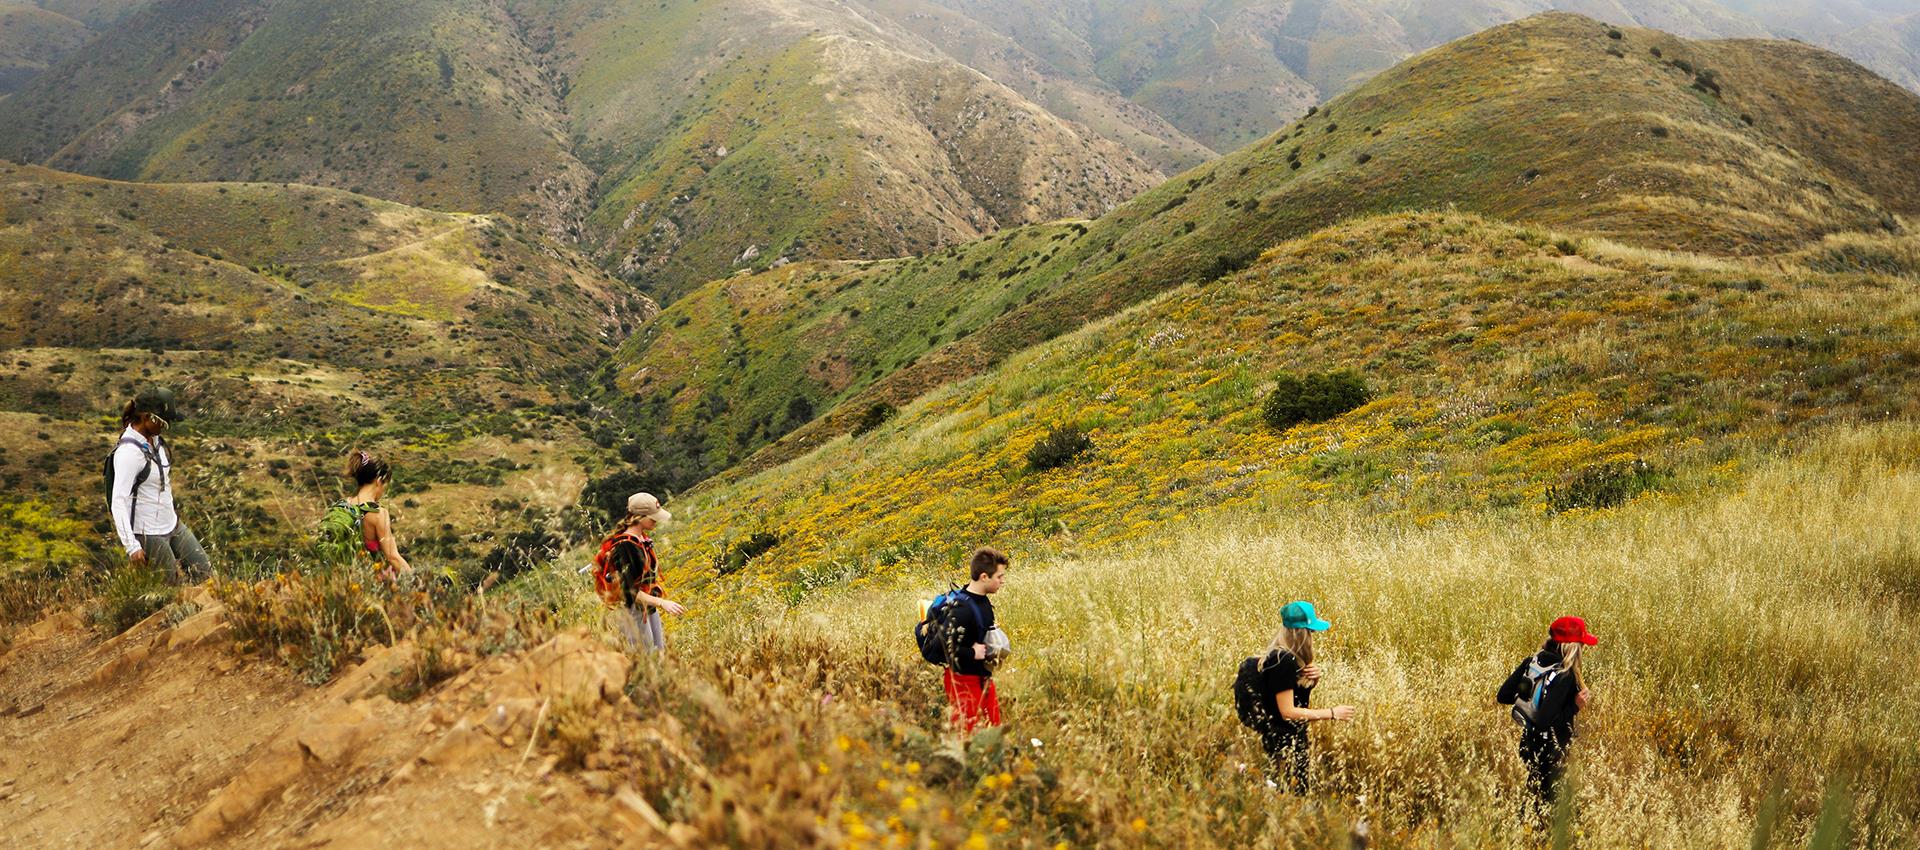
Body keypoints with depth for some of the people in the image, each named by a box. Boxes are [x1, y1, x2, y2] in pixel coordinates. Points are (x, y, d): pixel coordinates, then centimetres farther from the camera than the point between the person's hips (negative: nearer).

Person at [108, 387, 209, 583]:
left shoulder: (153, 438, 1)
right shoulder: (129, 451, -24)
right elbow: (118, 501, -27)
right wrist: (132, 546, -31)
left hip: (172, 525, 8)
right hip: (148, 534, -8)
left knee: (204, 572, 11)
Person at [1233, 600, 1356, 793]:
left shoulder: (1284, 656, 7)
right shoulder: (1283, 661, -21)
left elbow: (1302, 697, 17)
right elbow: (1287, 712, -23)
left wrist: (1314, 678, -3)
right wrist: (1332, 713, -17)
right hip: (1282, 743, -9)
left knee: (1299, 792, 11)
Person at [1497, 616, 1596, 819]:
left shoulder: (1531, 663, -3)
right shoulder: (1565, 677, -23)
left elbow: (1502, 696, 1)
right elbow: (1545, 721, -28)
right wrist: (1575, 706, -20)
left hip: (1527, 743, 7)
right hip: (1550, 753, -7)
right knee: (1546, 801, 8)